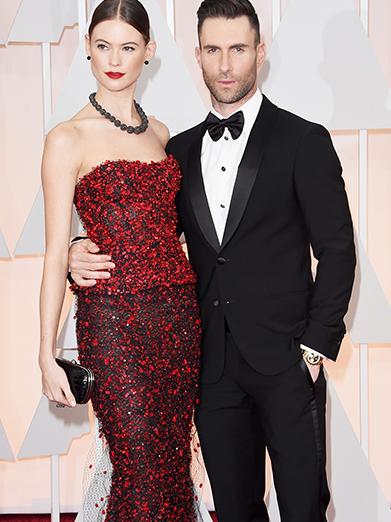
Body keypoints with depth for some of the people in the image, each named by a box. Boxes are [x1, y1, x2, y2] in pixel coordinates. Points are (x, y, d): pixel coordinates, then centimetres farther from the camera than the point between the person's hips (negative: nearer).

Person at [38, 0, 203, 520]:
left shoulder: (159, 132, 13)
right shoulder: (68, 139, -3)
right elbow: (57, 251, -5)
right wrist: (47, 355, -8)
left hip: (178, 311, 5)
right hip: (113, 317, -5)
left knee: (175, 463, 10)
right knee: (142, 475, -2)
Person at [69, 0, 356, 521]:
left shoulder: (304, 141, -2)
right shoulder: (181, 150, 11)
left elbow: (337, 250, -4)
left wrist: (316, 346, -10)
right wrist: (88, 253, -4)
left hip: (285, 360, -4)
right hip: (214, 364, 4)